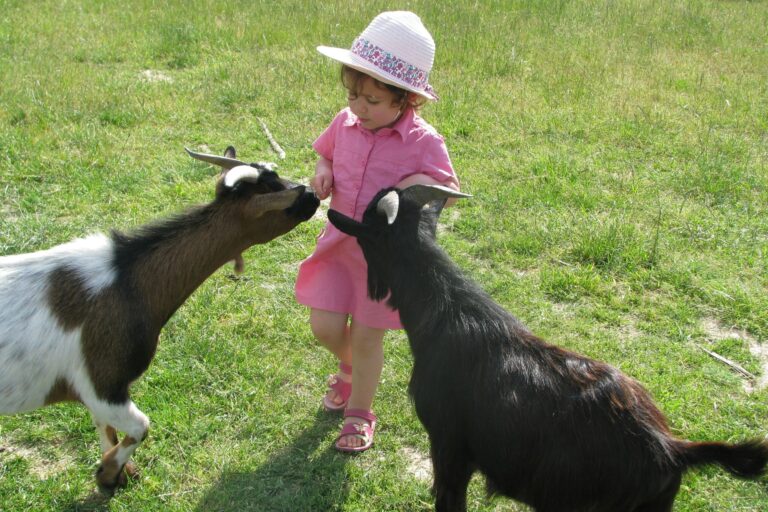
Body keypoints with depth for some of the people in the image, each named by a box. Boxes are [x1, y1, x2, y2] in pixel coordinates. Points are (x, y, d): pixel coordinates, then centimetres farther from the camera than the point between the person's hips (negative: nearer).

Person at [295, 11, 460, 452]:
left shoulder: (423, 142, -17)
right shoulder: (345, 124, -4)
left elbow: (450, 191, -9)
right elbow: (325, 153, 16)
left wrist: (424, 184, -31)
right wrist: (322, 172, -7)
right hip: (340, 243, 4)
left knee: (367, 336, 6)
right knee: (325, 326, 3)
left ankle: (360, 411, 31)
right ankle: (349, 369, 40)